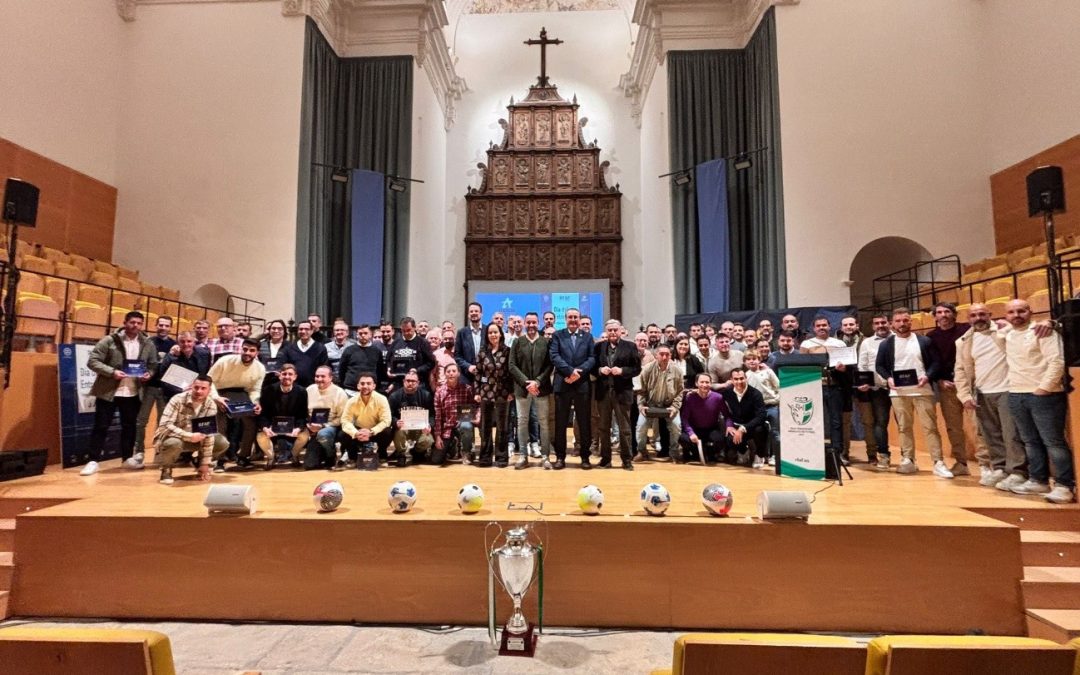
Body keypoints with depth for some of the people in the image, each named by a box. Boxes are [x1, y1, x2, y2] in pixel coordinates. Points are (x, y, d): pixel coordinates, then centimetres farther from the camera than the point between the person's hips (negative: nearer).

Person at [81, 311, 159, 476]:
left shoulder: (148, 344, 5)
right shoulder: (109, 341, -6)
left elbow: (153, 365, 12)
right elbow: (92, 361, -8)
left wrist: (149, 374, -10)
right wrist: (112, 372, -22)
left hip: (133, 393, 3)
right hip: (108, 392, -3)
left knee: (129, 426, 12)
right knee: (101, 426, 2)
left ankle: (128, 458, 24)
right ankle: (93, 461, 11)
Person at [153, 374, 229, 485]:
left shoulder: (211, 405, -12)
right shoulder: (178, 400, -23)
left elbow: (208, 434, -14)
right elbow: (165, 425, -31)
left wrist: (205, 463, -16)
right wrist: (190, 436, -40)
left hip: (194, 440, 4)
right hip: (173, 438, -4)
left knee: (223, 442, -15)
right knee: (175, 443, -39)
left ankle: (198, 462, 11)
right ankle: (166, 469, -7)